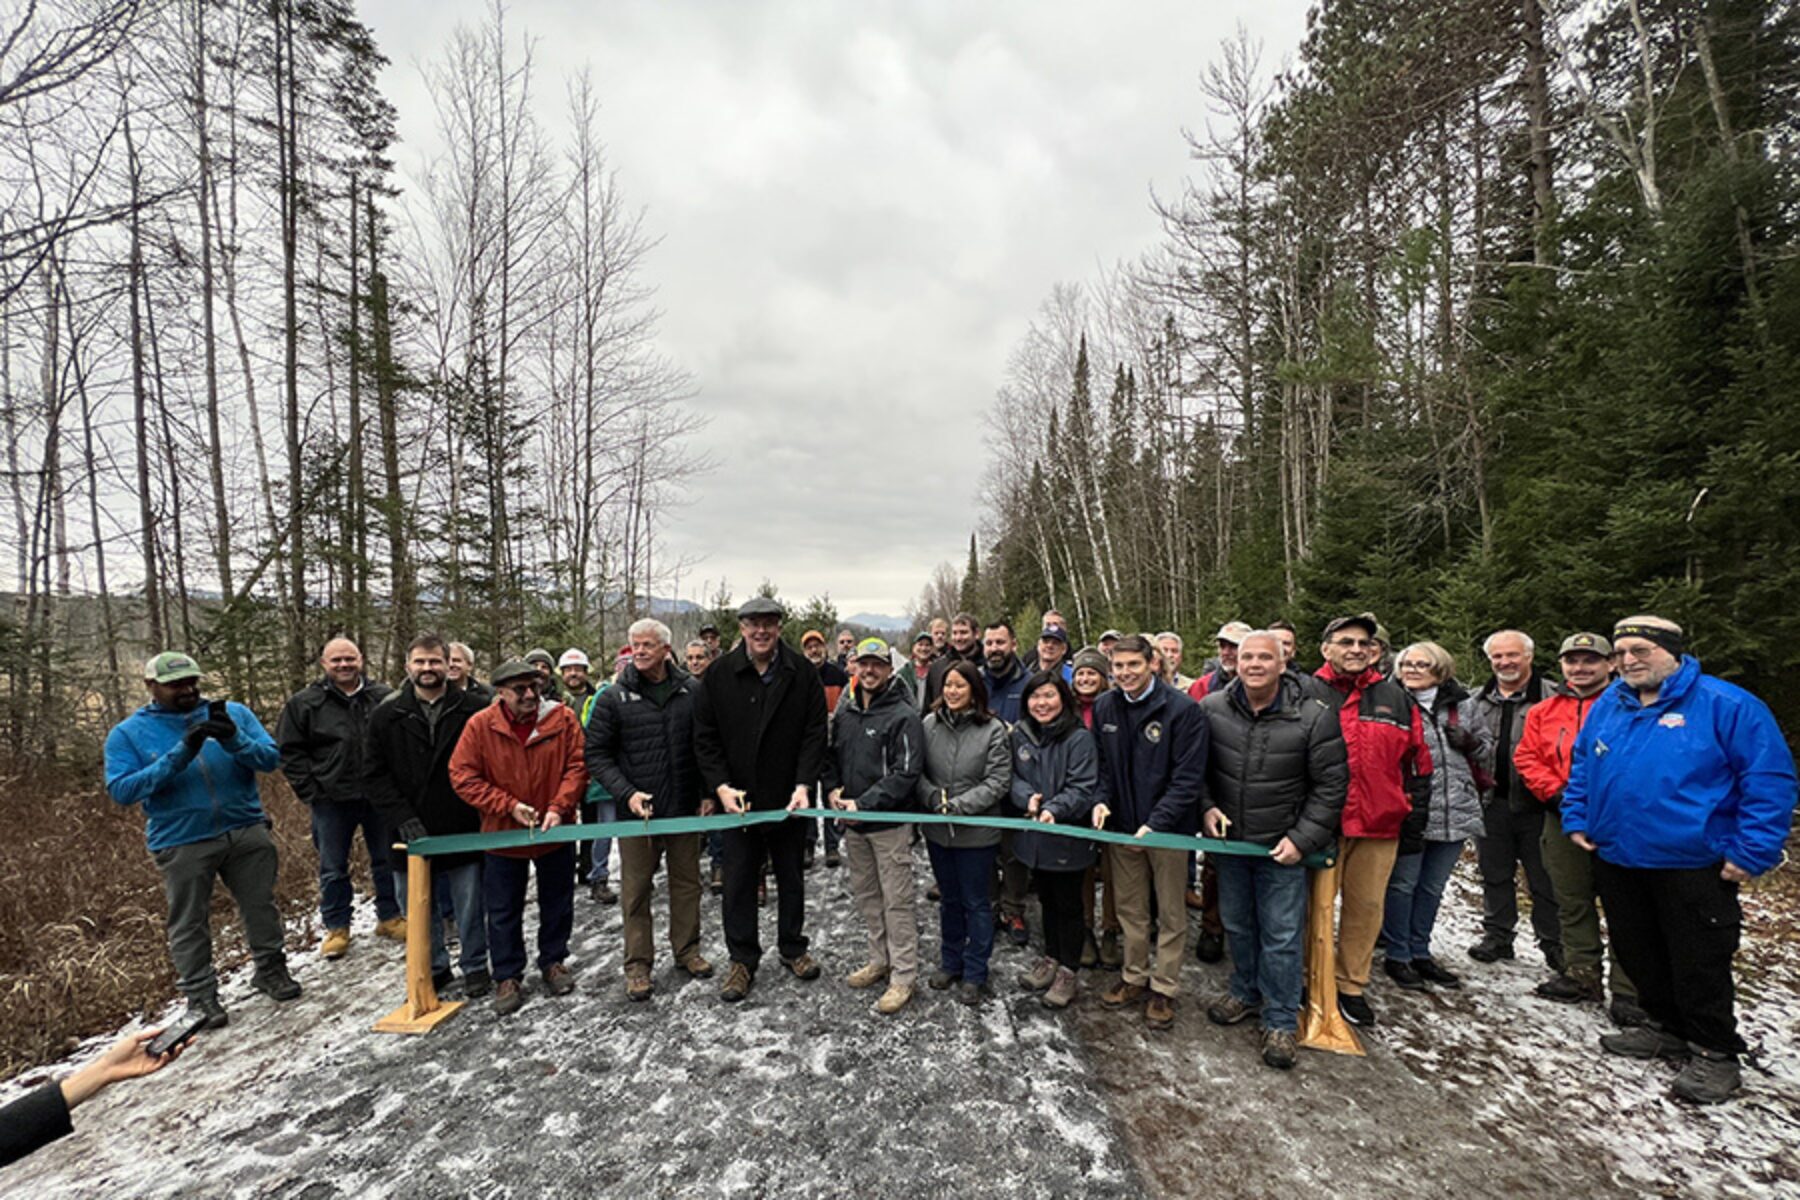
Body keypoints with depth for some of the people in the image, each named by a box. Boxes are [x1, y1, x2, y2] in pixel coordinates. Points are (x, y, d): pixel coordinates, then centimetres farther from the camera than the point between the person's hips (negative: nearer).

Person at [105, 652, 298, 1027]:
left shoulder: (233, 713, 1)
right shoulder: (127, 734, 0)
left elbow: (271, 758, -5)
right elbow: (121, 789, -10)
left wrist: (234, 740, -24)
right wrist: (178, 756, -22)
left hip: (246, 831, 1)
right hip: (181, 842, -1)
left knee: (261, 906, 13)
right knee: (189, 924, 9)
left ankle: (270, 969, 30)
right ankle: (200, 994, 25)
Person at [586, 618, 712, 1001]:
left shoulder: (692, 691, -2)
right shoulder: (614, 698, -5)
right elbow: (597, 755, -4)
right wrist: (627, 793, -15)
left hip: (685, 809, 2)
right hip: (636, 811, -1)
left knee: (687, 883, 14)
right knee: (636, 890, 9)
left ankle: (687, 950, 32)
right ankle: (638, 964, 25)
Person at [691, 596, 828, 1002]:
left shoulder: (802, 673, -5)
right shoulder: (719, 675, -4)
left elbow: (815, 733, -6)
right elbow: (704, 738, -3)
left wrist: (803, 785, -16)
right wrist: (720, 786, -14)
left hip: (789, 799, 1)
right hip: (737, 798, 0)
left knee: (791, 878, 17)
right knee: (738, 882, 9)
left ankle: (793, 948, 36)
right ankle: (742, 960, 27)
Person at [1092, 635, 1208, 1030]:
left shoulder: (1182, 709, -15)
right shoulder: (1104, 707, 0)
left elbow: (1188, 777, -16)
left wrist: (1156, 823, -22)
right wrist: (1102, 800, -8)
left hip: (1169, 827, -4)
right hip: (1121, 826, 4)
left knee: (1170, 912, 12)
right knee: (1130, 908, 18)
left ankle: (1164, 988, 28)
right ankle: (1134, 977, 35)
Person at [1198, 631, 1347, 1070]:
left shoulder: (1314, 716, -14)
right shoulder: (1212, 708, -6)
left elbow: (1330, 786, -8)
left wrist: (1303, 838, -11)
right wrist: (1207, 807, -6)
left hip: (1282, 848, -3)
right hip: (1228, 841, 3)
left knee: (1281, 935, 5)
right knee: (1237, 925, 19)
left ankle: (1281, 1021, 24)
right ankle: (1245, 993, 41)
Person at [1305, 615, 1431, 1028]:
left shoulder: (1395, 698, 9)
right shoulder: (1307, 695, -3)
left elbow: (1417, 757, 17)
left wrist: (1415, 805, 13)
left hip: (1380, 824, 4)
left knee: (1367, 906, 13)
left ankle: (1351, 986, 29)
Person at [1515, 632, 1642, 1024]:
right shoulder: (1544, 711, 10)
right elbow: (1527, 757, 10)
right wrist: (1556, 792, -3)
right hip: (1564, 820, 5)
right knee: (1572, 902, 14)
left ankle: (1628, 990, 12)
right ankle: (1582, 975, 27)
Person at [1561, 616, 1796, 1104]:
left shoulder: (1726, 705, -10)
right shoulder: (1607, 706, 7)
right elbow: (1581, 766, 18)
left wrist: (1752, 851, -14)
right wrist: (1576, 820, 10)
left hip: (1694, 866, -5)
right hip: (1617, 859, 6)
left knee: (1699, 966, 5)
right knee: (1639, 957, 17)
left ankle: (1714, 1054, 23)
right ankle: (1667, 1028, 35)